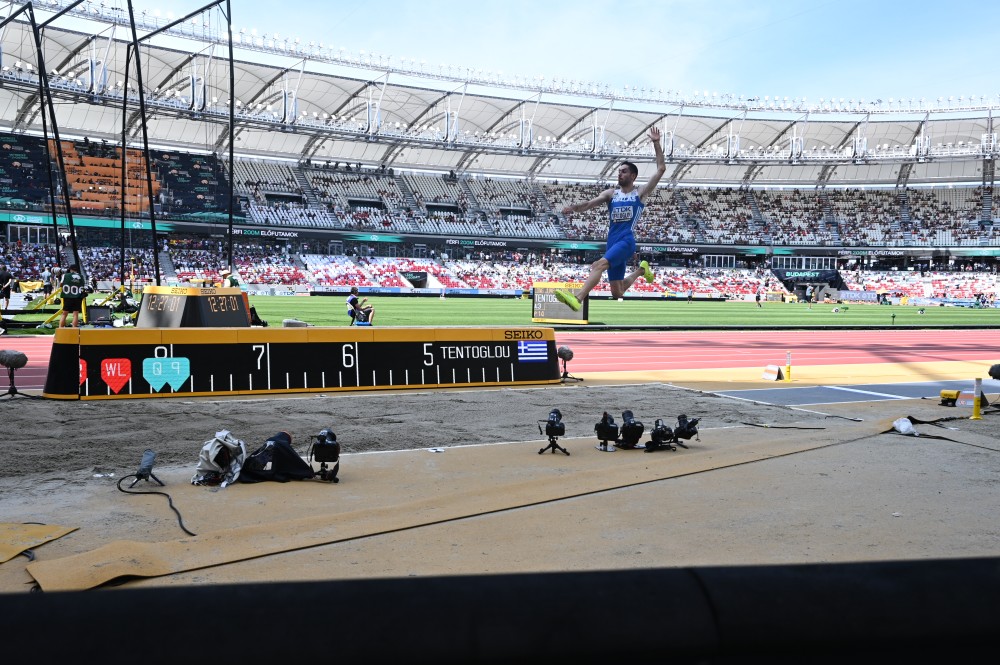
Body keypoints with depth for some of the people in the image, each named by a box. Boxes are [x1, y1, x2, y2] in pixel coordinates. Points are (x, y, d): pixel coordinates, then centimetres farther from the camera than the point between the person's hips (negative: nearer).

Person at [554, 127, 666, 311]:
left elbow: (661, 169, 2)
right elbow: (591, 203, 0)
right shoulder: (611, 193, 17)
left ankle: (577, 298, -46)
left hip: (626, 240, -6)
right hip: (613, 242, 6)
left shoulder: (640, 193, 7)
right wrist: (576, 207, -22)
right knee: (617, 293, 9)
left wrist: (656, 143, -2)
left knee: (599, 265, -32)